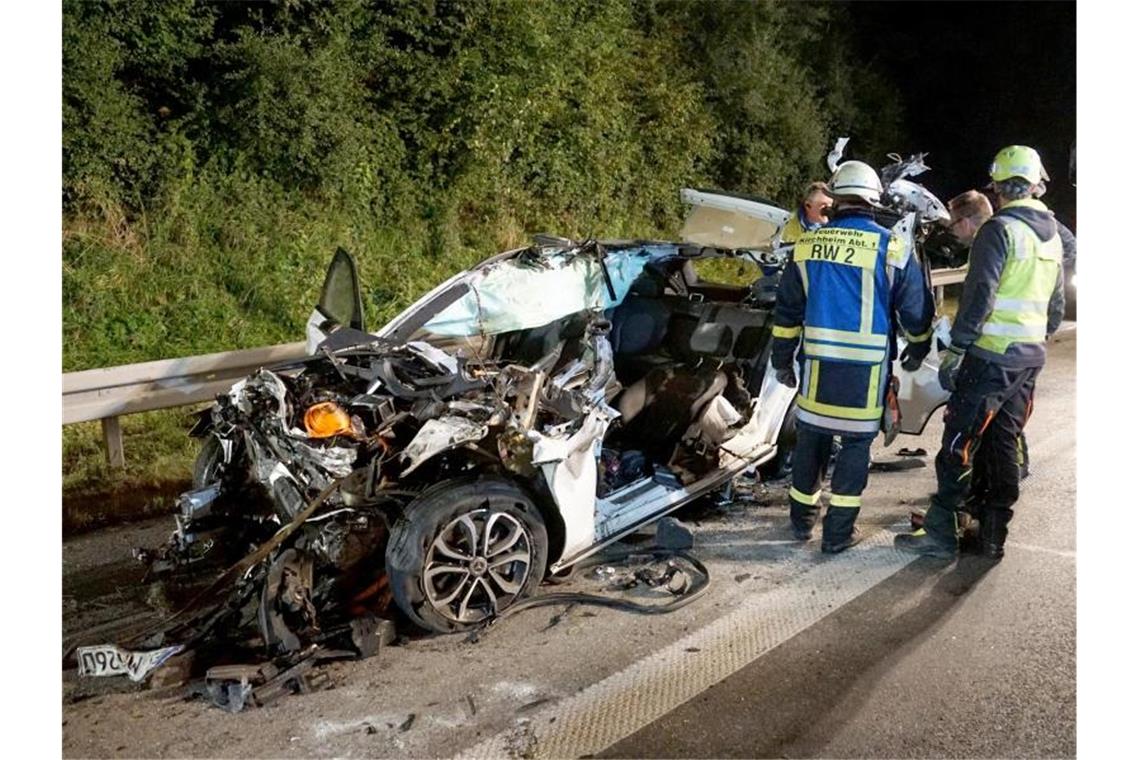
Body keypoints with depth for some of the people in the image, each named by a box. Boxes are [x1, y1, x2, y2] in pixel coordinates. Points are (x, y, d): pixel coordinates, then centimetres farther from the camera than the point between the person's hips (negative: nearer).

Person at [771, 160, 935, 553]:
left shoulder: (807, 246, 0)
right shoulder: (892, 248, -6)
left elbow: (787, 311, 5)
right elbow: (916, 310, 1)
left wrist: (782, 360, 14)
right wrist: (917, 348, 20)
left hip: (817, 363, 2)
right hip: (868, 369, -2)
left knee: (810, 439, 16)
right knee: (856, 443, 8)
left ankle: (802, 518, 29)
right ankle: (838, 532, 11)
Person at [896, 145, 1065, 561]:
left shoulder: (1000, 229, -12)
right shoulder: (1052, 236, 14)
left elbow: (979, 294, -19)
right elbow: (1057, 304, 19)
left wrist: (955, 348, -17)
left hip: (991, 356, -8)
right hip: (1029, 359, 8)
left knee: (959, 445, -3)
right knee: (1003, 445, 13)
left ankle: (940, 533, 1)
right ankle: (994, 536, 19)